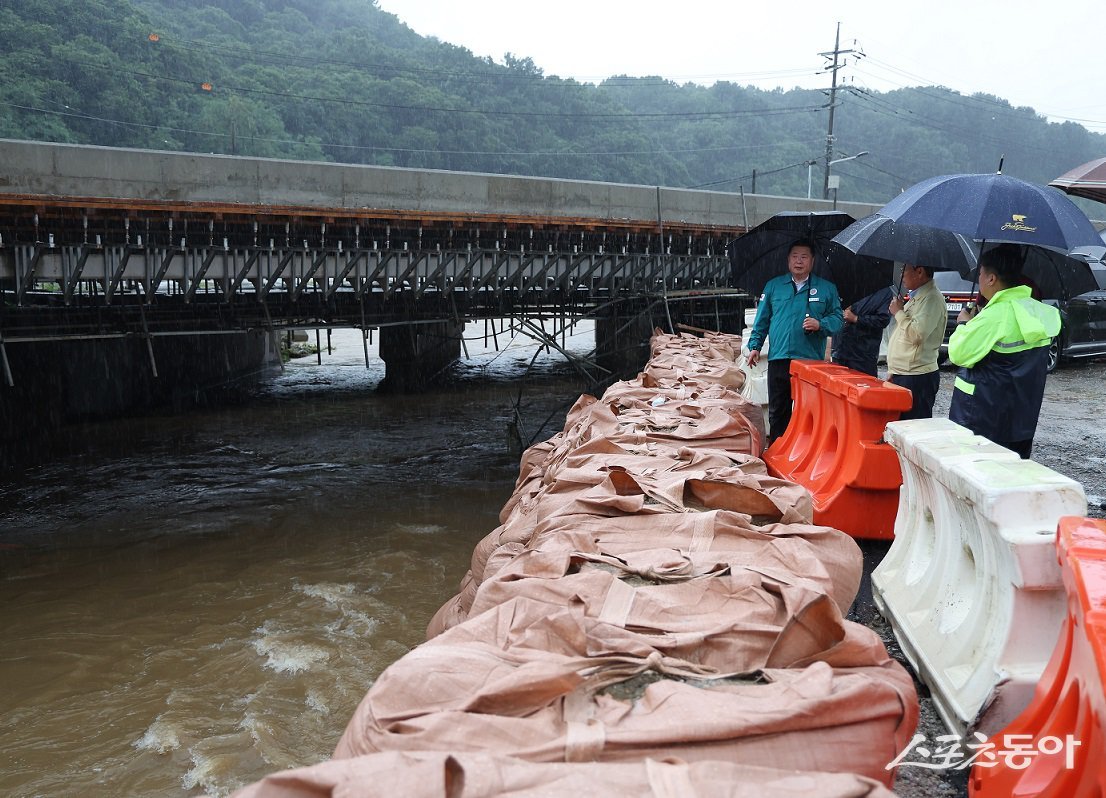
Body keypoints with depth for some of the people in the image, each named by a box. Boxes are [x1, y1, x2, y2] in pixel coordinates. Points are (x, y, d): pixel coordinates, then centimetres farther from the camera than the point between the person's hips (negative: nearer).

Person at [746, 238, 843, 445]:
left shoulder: (827, 288, 8)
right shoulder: (773, 286, 12)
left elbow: (838, 319, 7)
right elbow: (762, 319, 14)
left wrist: (820, 325, -13)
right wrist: (755, 346, 7)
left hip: (812, 360, -2)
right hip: (779, 359, 2)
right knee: (777, 411, 9)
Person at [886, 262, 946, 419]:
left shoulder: (932, 299, -14)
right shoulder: (915, 298, 18)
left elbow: (917, 334, -26)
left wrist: (899, 312, -10)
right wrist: (893, 371, 22)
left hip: (917, 378, -10)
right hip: (901, 375, 10)